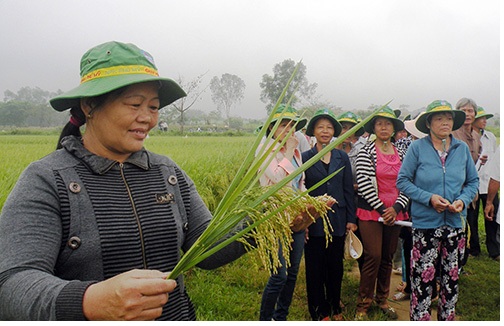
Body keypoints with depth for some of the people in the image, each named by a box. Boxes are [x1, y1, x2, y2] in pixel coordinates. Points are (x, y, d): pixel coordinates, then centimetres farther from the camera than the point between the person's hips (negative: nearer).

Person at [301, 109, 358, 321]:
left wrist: (351, 219, 3)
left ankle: (335, 308, 29)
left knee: (336, 266, 11)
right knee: (315, 267, 6)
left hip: (337, 219, 2)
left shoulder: (342, 157, 6)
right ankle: (319, 311, 21)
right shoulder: (305, 158, -1)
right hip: (314, 221, -2)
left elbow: (348, 190, 7)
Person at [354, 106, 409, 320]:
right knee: (373, 257, -7)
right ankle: (363, 306, 6)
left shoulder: (401, 154, 8)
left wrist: (396, 208, -9)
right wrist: (382, 209, -13)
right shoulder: (365, 152, -4)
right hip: (371, 213, -4)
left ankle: (382, 300, 29)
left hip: (395, 213, 4)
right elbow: (364, 184, -12)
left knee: (388, 257, 11)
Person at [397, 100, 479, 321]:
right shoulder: (417, 148, -5)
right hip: (425, 223, -3)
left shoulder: (462, 148, 5)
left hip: (455, 222, 4)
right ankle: (419, 318, 15)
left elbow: (473, 182, 12)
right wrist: (429, 198, -16)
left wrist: (463, 200, -8)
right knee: (423, 277, 0)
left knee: (452, 276, 13)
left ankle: (447, 317, 31)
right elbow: (402, 181, -5)